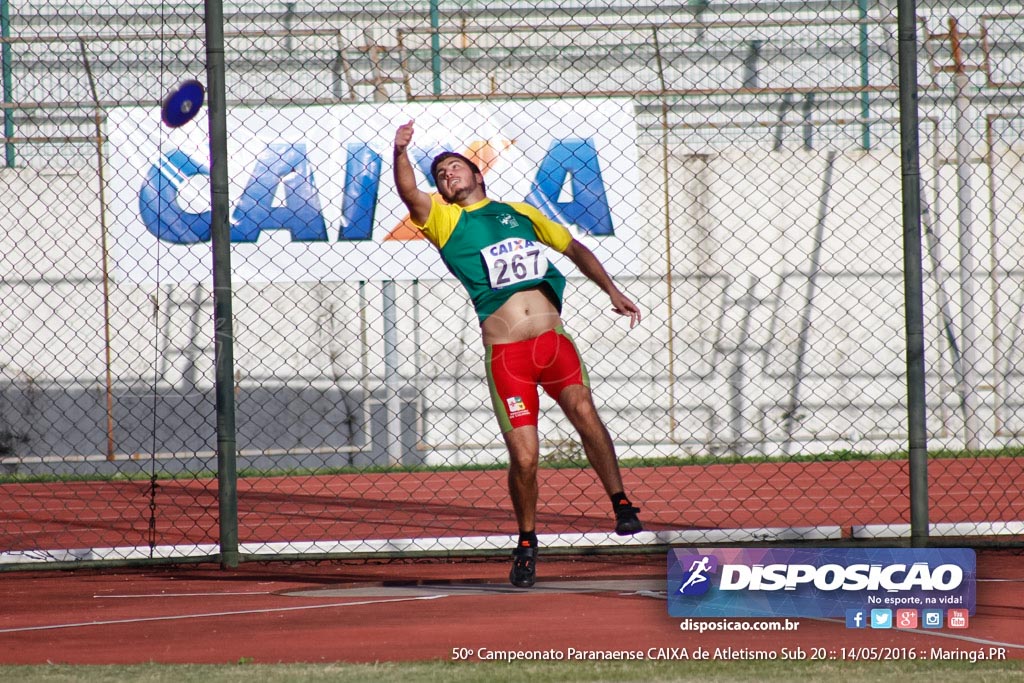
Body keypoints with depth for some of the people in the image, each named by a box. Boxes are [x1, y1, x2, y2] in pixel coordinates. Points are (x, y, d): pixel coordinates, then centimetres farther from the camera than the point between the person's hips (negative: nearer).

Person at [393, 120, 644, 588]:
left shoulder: (520, 214, 22)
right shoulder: (445, 221, 12)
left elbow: (574, 249, 32)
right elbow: (409, 193, -8)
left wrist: (612, 291, 23)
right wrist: (400, 153, -25)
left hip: (553, 337, 2)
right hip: (505, 353, -2)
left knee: (583, 410, -24)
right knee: (524, 457, -7)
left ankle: (620, 503, -16)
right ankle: (526, 543, 14)